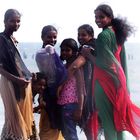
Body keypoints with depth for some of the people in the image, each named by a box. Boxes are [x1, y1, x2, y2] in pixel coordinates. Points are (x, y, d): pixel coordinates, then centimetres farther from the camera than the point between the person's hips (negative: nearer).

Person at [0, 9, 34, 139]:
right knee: (14, 118, -5)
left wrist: (27, 76, 8)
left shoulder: (13, 39, 12)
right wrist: (16, 79, -21)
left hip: (23, 82, 8)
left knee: (24, 117, 11)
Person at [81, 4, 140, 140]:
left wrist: (88, 54, -6)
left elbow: (102, 63, -17)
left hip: (105, 79, -9)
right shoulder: (117, 33, 12)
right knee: (117, 116, 15)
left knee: (106, 118, -2)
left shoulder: (104, 35, -15)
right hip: (117, 76, 9)